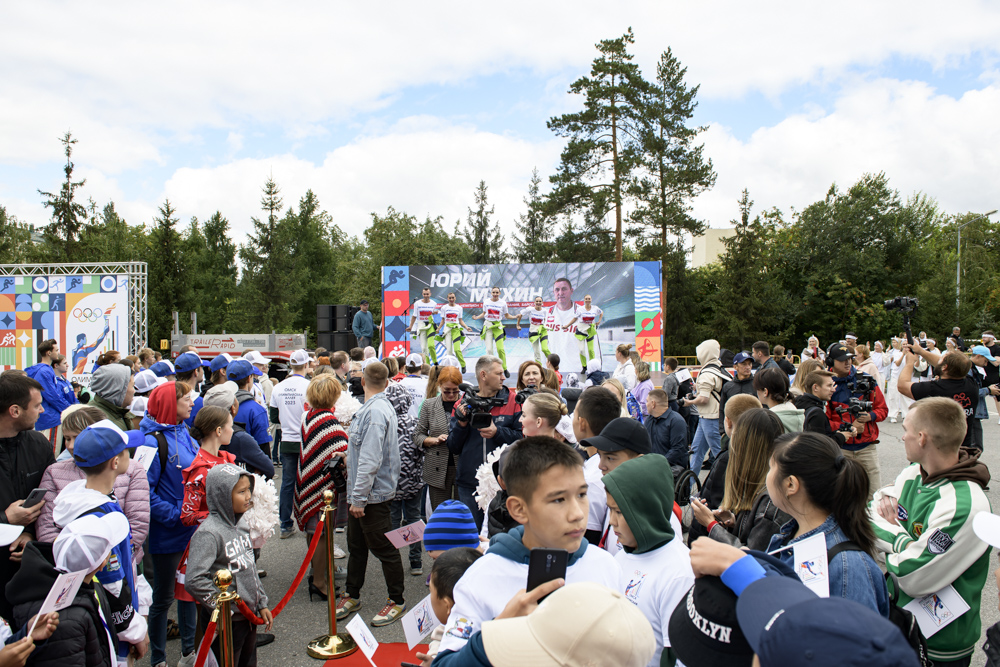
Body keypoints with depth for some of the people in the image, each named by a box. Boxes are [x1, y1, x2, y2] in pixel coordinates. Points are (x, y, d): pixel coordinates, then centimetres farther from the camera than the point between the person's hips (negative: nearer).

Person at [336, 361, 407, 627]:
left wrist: (359, 498, -22)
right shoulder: (374, 408, 9)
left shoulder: (375, 412, -24)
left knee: (384, 548, 4)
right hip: (361, 494, 10)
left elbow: (370, 460, -26)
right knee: (356, 545, 20)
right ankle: (352, 595, 35)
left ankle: (397, 600, 19)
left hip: (372, 494, -10)